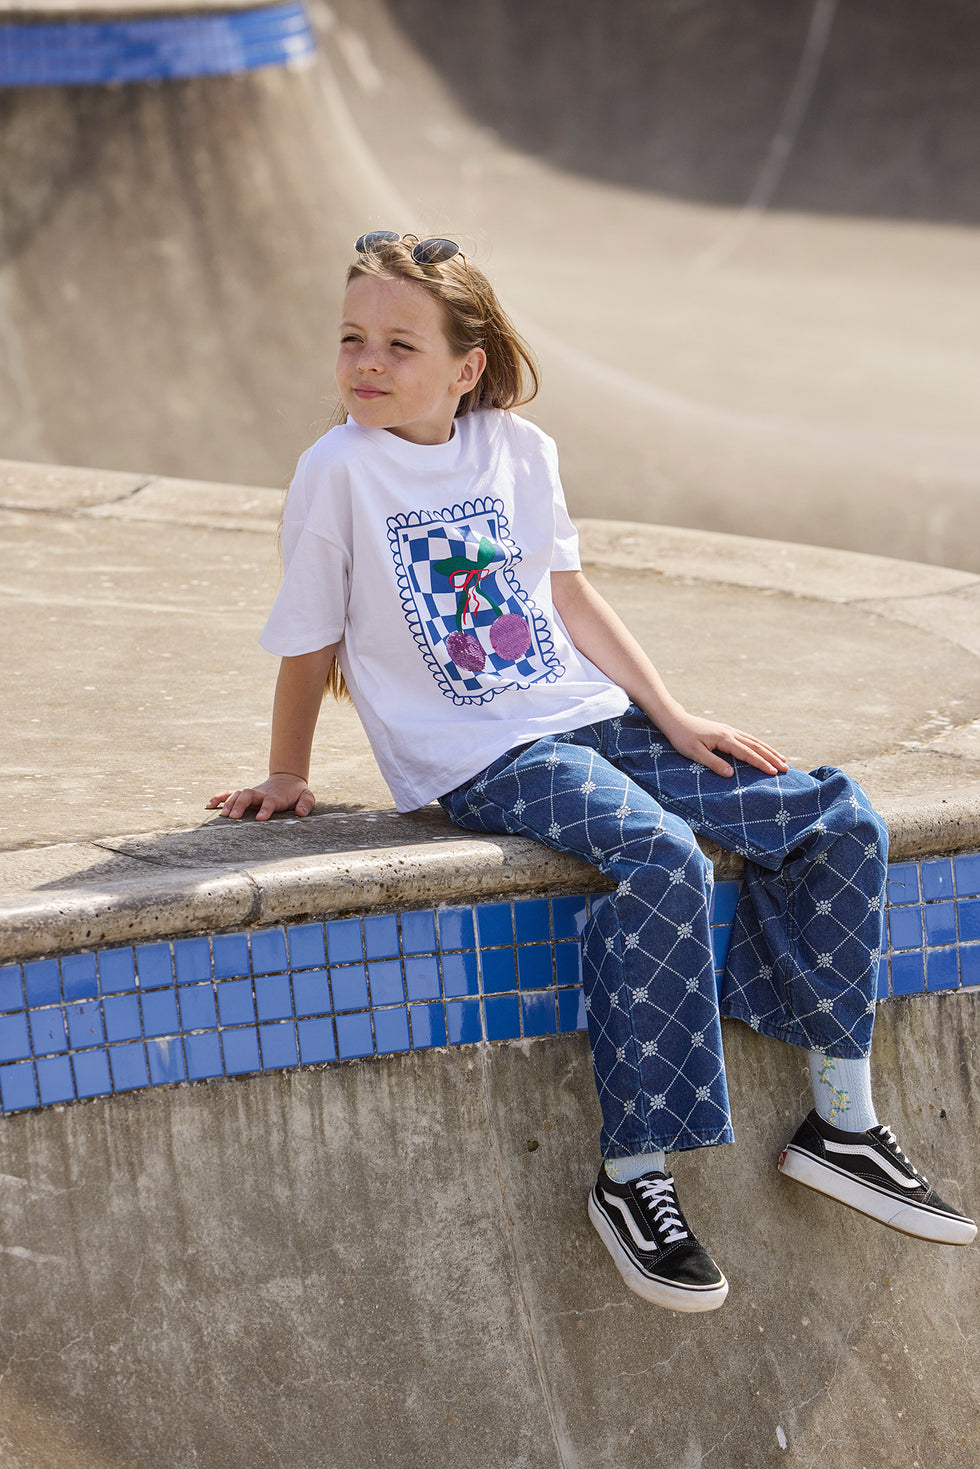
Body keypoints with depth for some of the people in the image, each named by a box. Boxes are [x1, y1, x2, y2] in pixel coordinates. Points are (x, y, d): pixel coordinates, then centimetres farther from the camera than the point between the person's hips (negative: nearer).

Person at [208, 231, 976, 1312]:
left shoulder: (518, 449, 8)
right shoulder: (339, 471, -7)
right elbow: (311, 645, 2)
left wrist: (673, 719, 11)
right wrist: (287, 776, 10)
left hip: (588, 717, 6)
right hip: (474, 760, -6)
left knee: (839, 824, -7)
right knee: (660, 858, -34)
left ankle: (840, 1120, 5)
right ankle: (630, 1177, -25)